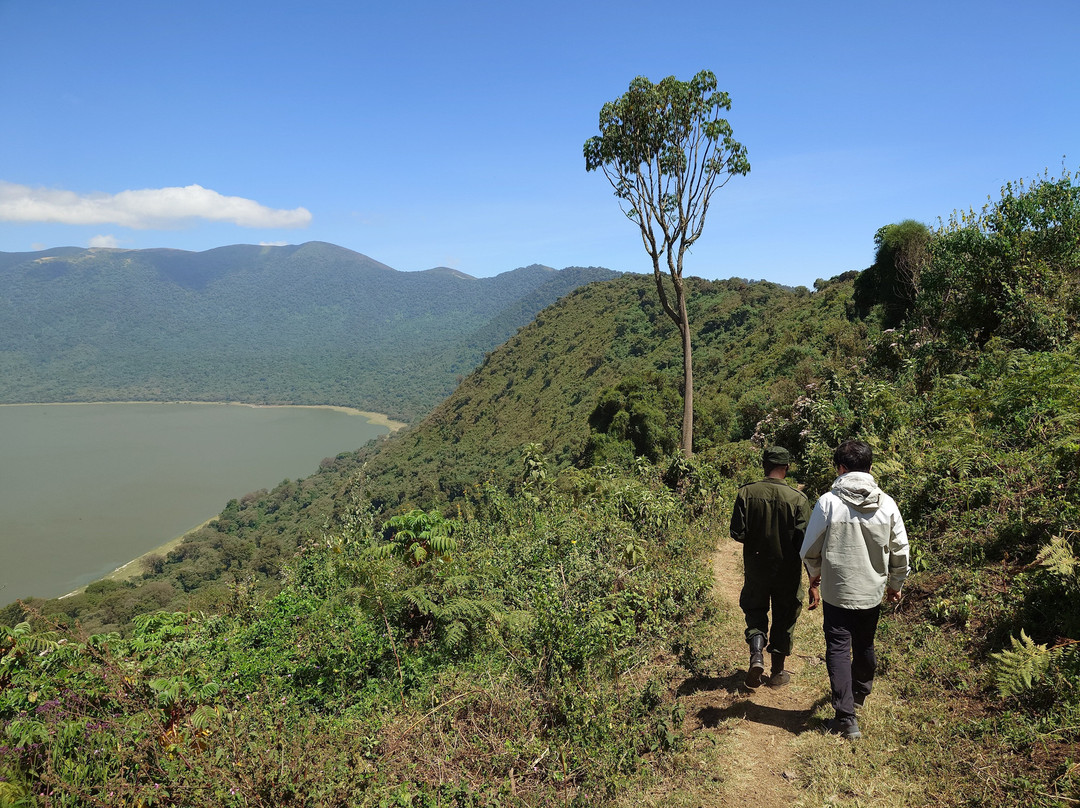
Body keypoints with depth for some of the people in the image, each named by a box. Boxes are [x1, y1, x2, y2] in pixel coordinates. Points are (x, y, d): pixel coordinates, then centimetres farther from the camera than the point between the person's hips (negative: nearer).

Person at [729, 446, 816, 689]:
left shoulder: (746, 493, -11)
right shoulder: (798, 498, -14)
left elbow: (737, 533, -10)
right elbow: (805, 543, -14)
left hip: (755, 568, 1)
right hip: (787, 571, -1)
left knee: (755, 611, 20)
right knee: (784, 618, 16)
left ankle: (756, 654, -4)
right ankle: (777, 671, 27)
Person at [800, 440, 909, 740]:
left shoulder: (829, 502, -14)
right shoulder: (886, 504, -5)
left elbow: (809, 549, -7)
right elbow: (900, 551, 4)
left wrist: (815, 572, 15)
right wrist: (896, 584, 20)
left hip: (836, 591, -4)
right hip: (873, 592, 4)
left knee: (838, 650, 3)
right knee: (865, 646, 23)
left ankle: (846, 717, 0)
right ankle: (860, 693, 46)